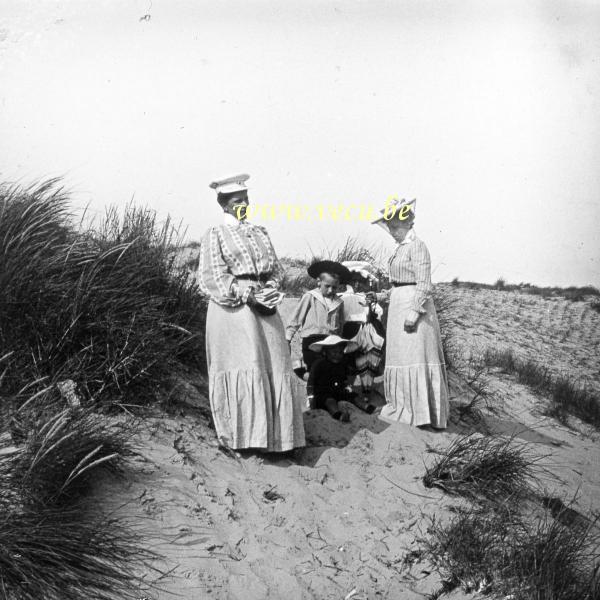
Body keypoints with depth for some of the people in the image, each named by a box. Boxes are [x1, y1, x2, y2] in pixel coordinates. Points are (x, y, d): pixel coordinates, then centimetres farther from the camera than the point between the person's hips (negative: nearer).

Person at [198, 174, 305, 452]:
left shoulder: (259, 232, 16)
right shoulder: (215, 235, 1)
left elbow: (276, 268, 15)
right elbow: (212, 278, -8)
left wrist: (270, 291, -6)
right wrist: (247, 295, -16)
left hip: (264, 307, 5)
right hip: (232, 309, -5)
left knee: (272, 368, 1)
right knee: (242, 368, -9)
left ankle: (270, 434, 10)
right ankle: (239, 435, 0)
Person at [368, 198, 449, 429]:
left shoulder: (417, 246, -11)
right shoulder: (401, 248, 17)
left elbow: (423, 284, -17)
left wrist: (414, 311, -22)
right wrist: (381, 296, 16)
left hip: (413, 305, -9)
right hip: (399, 306, 10)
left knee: (415, 358, -8)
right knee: (400, 358, 11)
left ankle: (424, 413, -3)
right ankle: (405, 408, 18)